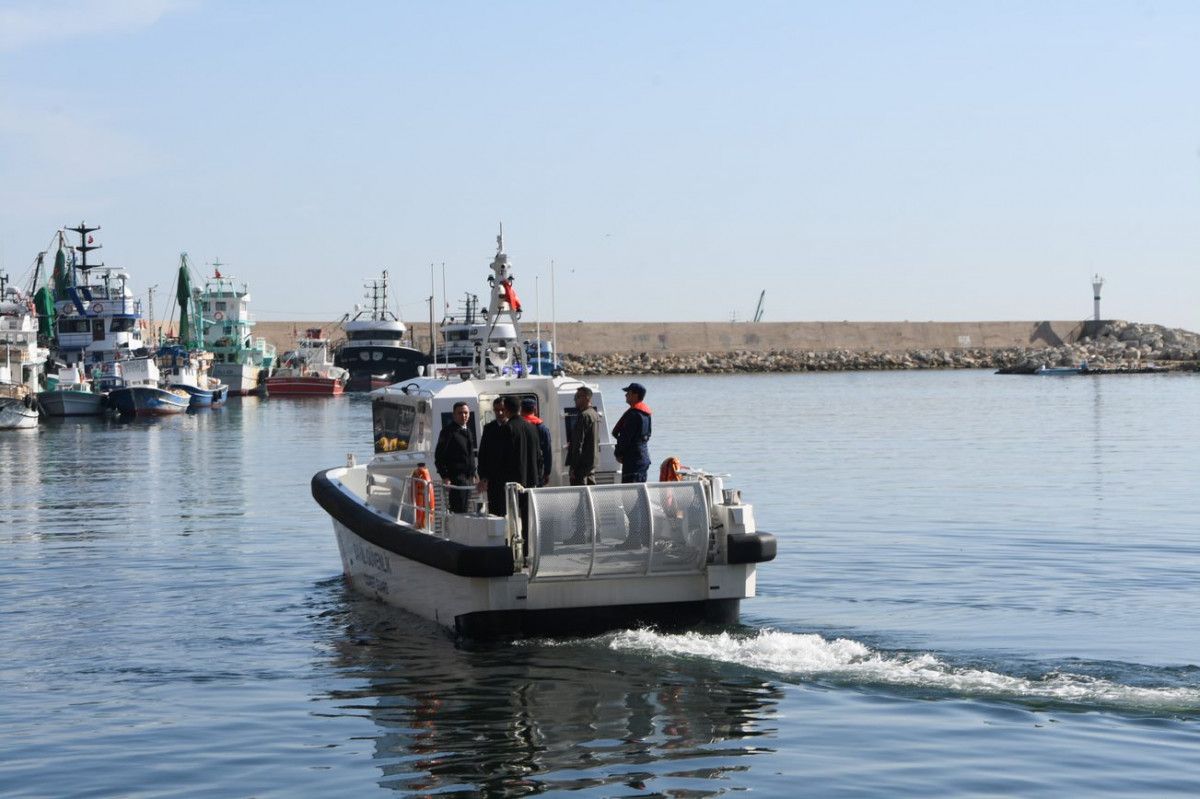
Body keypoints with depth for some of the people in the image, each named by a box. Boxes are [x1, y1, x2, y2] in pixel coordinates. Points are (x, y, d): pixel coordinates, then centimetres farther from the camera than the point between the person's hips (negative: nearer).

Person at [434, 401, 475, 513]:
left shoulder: (469, 431, 17)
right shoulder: (448, 431, -7)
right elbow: (439, 456, -10)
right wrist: (445, 477, -16)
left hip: (468, 478, 8)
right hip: (455, 477, -8)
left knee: (464, 510, 8)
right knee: (458, 509, -11)